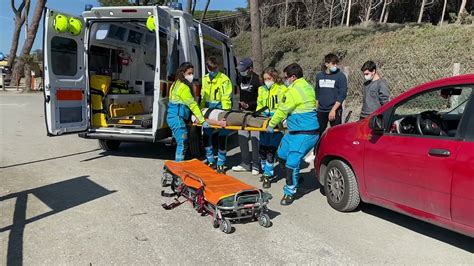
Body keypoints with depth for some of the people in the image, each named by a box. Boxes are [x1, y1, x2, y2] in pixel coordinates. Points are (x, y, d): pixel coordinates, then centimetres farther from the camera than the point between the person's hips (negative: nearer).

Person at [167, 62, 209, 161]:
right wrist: (202, 120, -18)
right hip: (177, 118, -10)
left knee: (181, 143, 14)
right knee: (183, 143, -9)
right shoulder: (184, 87, -14)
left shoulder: (177, 84, 16)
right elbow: (192, 104, -17)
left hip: (172, 117, 10)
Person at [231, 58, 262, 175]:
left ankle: (256, 165, 4)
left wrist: (249, 105, -19)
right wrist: (240, 105, 13)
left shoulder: (257, 80, -14)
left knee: (255, 139, -5)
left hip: (254, 113, -7)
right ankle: (245, 163, 19)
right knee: (242, 138, 9)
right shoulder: (241, 78, 9)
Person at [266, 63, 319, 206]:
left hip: (304, 134, -11)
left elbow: (282, 111, -10)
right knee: (282, 154, 19)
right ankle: (294, 178, 34)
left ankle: (290, 192, 4)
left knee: (292, 163, -7)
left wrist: (271, 125, 6)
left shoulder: (293, 91, -17)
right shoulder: (307, 87, 13)